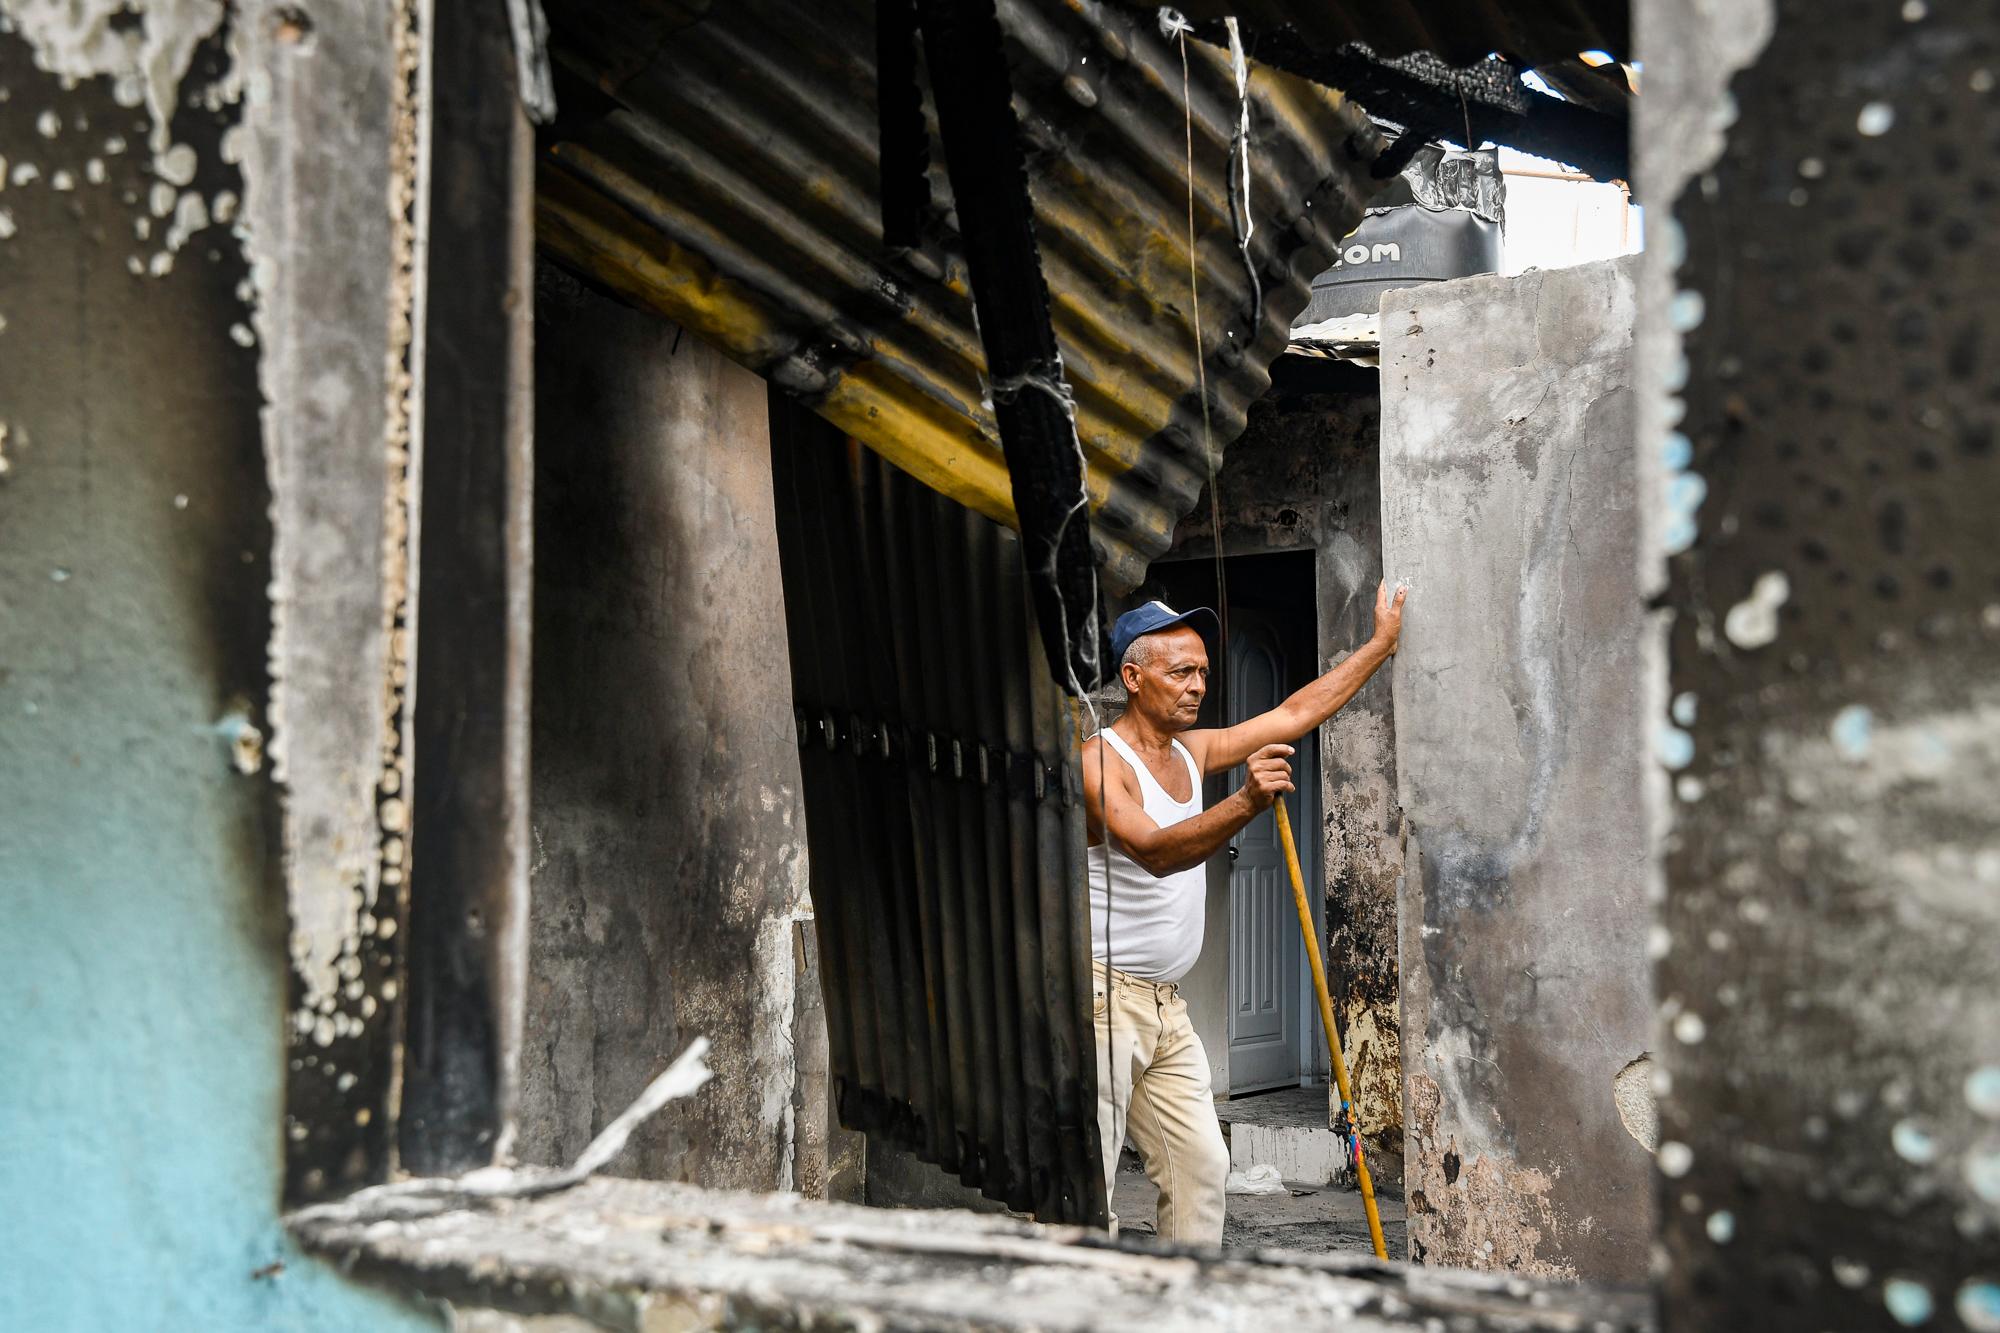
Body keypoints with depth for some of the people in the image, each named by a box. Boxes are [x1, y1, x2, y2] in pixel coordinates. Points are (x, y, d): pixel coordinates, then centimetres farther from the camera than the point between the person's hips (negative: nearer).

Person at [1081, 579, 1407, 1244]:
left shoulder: (1193, 751, 13)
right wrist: (1246, 803, -43)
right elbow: (1154, 851, -29)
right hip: (1100, 996, -8)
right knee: (1088, 1187, -9)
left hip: (1165, 1006, 9)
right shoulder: (1100, 760, -13)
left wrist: (1381, 643, 20)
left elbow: (1296, 713, 19)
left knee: (1201, 1166, 7)